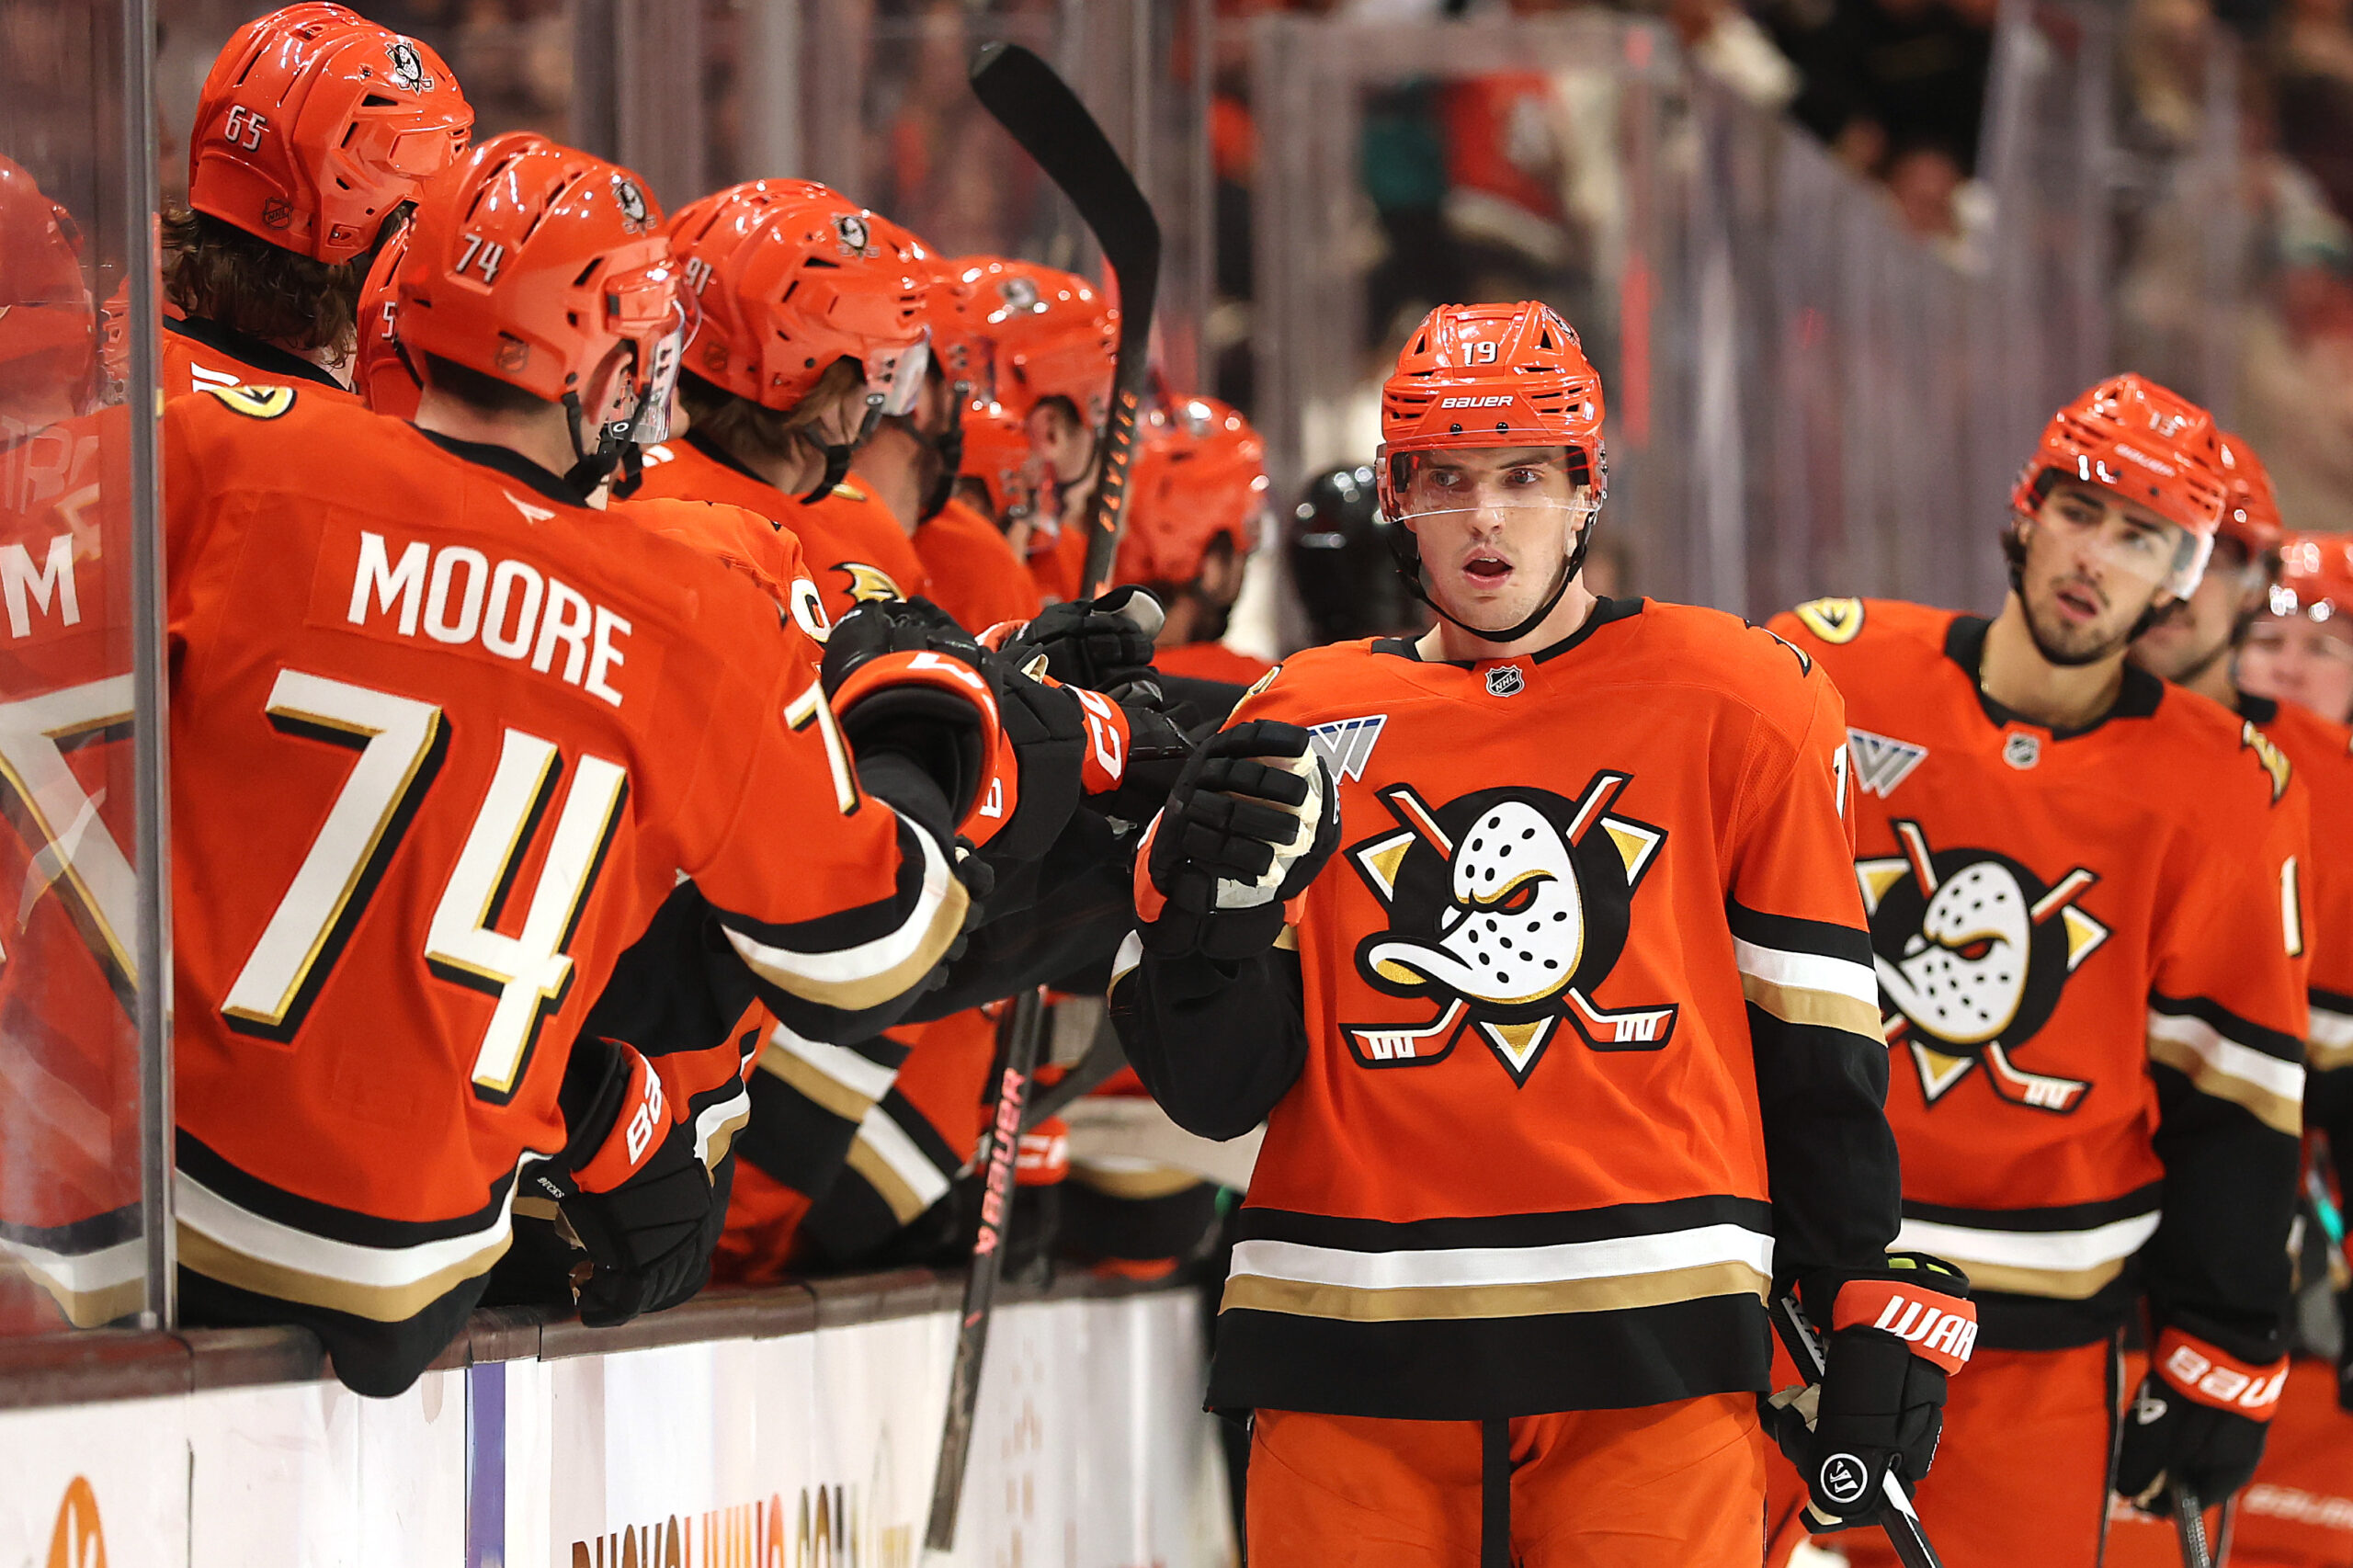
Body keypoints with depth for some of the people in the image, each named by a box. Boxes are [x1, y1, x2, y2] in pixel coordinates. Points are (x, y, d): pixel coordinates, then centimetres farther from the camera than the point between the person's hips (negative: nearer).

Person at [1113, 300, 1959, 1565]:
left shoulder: (1732, 703, 6)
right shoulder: (1304, 724, 9)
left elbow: (1815, 1044, 10)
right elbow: (1213, 1089, 7)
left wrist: (1876, 1304, 7)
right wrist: (1213, 907, -12)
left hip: (1650, 1362, -1)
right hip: (1354, 1365, 1)